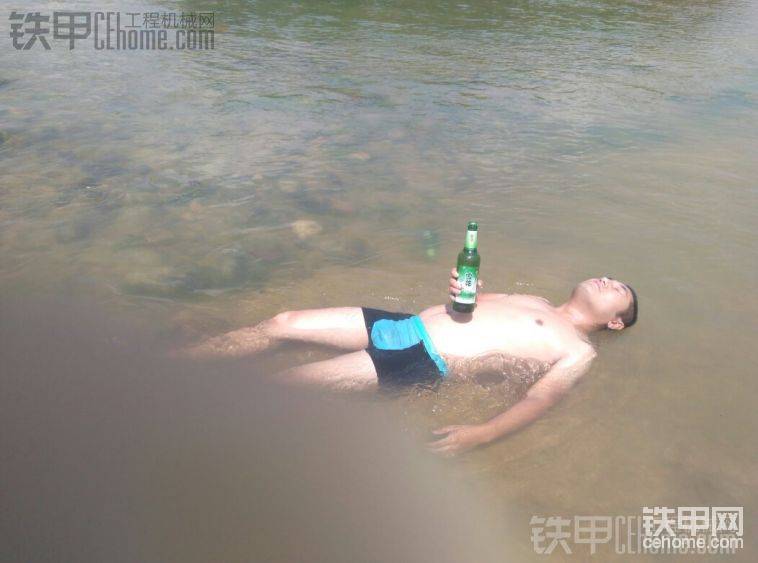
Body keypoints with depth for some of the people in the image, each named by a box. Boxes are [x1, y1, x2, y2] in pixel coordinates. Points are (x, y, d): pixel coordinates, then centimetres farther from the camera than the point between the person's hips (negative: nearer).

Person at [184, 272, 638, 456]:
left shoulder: (579, 352, 4)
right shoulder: (534, 301, 25)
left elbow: (540, 399, -12)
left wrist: (481, 434, -30)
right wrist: (461, 290, 1)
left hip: (424, 363, -7)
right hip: (406, 323, 7)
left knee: (286, 385, -16)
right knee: (283, 323, -1)